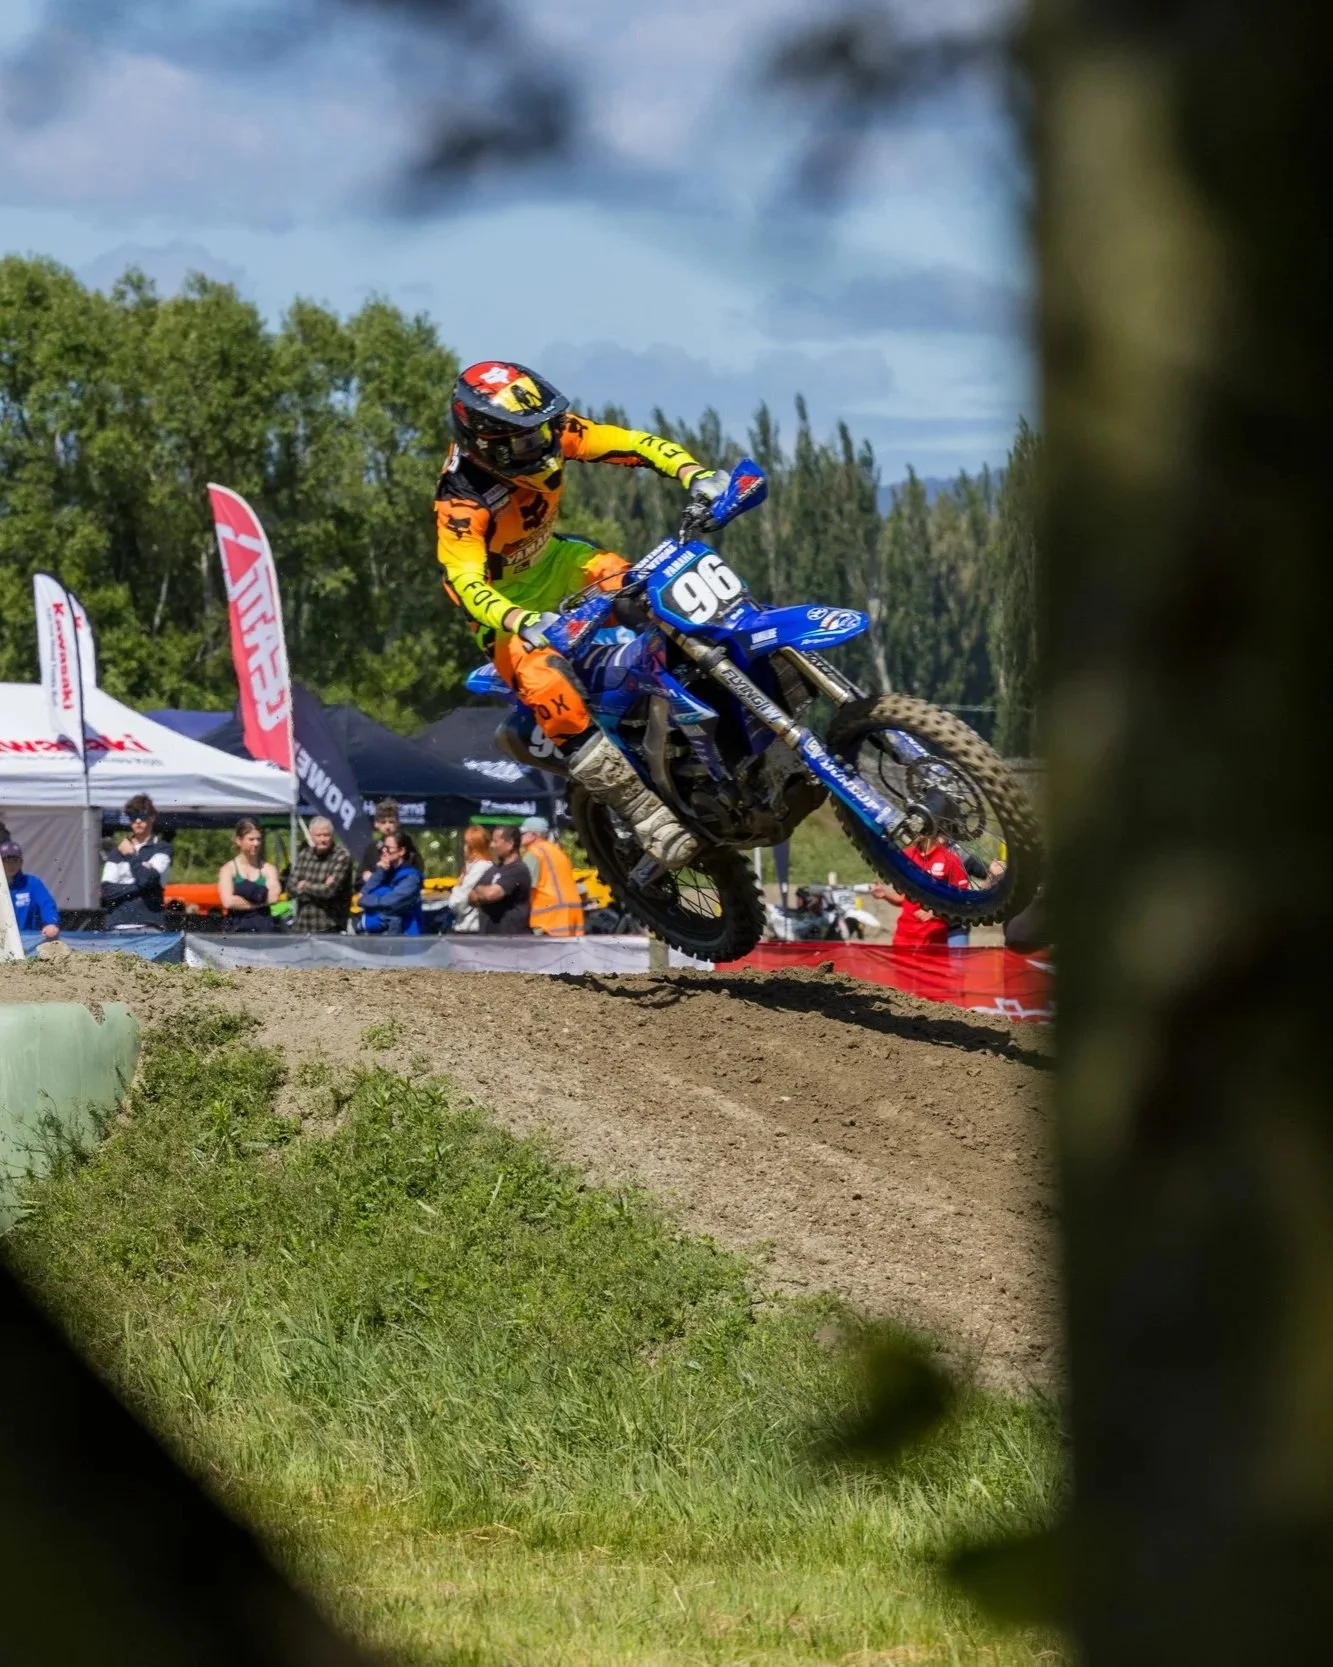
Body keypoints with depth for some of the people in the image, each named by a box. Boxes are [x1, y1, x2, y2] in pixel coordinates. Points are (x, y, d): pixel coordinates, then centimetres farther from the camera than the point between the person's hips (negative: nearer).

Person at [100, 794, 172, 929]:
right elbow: (107, 890, 4)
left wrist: (130, 855, 4)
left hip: (148, 925, -3)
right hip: (116, 926, 3)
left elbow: (147, 879, -10)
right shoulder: (118, 851, 16)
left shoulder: (161, 848, 7)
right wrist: (138, 888, -7)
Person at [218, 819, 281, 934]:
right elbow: (228, 902, -10)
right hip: (236, 929, -1)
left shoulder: (268, 869, 10)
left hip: (264, 928, 1)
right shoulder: (228, 869, 5)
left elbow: (273, 897, -7)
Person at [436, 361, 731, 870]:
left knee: (621, 580, -27)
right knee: (550, 690, -31)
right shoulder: (461, 500, -32)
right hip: (501, 601, -6)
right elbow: (466, 582, -41)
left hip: (551, 560, 6)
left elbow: (634, 444, -18)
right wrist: (523, 623, -59)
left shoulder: (549, 433, -18)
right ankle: (645, 812, -27)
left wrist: (696, 476, -36)